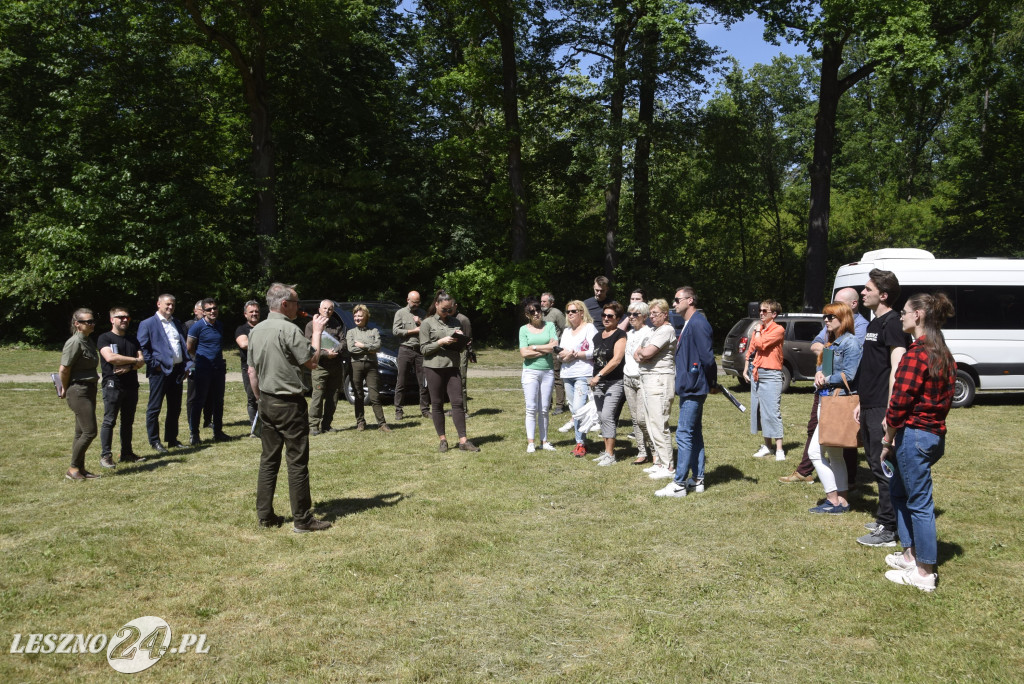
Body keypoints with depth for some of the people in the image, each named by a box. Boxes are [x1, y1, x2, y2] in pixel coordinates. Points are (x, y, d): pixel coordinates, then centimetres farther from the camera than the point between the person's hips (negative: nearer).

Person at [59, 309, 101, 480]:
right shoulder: (75, 342, -16)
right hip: (78, 391, -9)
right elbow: (63, 370, -16)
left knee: (81, 432, 12)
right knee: (89, 431, -9)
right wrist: (65, 389, -2)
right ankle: (73, 469, 2)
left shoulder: (89, 341, 11)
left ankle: (80, 469, 18)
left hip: (90, 389, 9)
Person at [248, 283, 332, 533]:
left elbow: (252, 371, 13)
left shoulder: (256, 330, 9)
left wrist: (261, 399, 20)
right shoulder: (288, 329, -16)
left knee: (268, 460, 13)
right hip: (289, 403, -8)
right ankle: (302, 519, 3)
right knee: (297, 462, -2)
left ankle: (265, 515, 17)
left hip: (266, 402, 8)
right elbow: (311, 361, -11)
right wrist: (316, 332, -1)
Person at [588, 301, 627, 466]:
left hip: (614, 382, -7)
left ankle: (610, 455, -9)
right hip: (598, 382, 7)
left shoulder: (620, 335, -7)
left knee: (607, 416, -13)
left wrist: (599, 375, -20)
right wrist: (593, 378, 12)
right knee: (603, 417, 9)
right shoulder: (597, 336, 15)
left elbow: (616, 360, -17)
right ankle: (607, 451, 17)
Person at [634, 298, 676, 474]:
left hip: (660, 379, -10)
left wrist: (641, 351, 2)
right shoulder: (654, 330, 21)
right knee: (651, 424, 12)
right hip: (647, 379, 10)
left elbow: (646, 352, -20)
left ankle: (667, 466, -6)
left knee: (659, 424, -10)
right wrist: (641, 355, -4)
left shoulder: (667, 330, -10)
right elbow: (636, 355, 18)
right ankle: (658, 461, 19)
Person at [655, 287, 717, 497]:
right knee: (694, 434, 14)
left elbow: (707, 357, -20)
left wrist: (712, 383, -12)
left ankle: (679, 484, -2)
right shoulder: (688, 323, 15)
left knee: (684, 434, -7)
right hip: (689, 387, 11)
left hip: (693, 387, -11)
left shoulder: (697, 323, -17)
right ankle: (697, 480, 23)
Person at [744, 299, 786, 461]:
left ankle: (779, 449, -7)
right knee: (759, 410, 10)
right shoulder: (758, 328, 16)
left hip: (771, 375, -8)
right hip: (756, 374, 8)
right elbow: (750, 350, 20)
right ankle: (767, 445, 18)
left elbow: (760, 344, -20)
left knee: (773, 412, -9)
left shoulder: (778, 330, -7)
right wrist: (746, 369, 13)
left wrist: (758, 331, -3)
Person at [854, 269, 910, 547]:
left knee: (884, 467, -5)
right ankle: (885, 519, 26)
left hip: (882, 409, -10)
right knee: (876, 464, 15)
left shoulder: (892, 323, -13)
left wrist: (890, 409, -23)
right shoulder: (873, 323, 17)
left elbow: (897, 368, -19)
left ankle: (887, 530, 1)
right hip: (870, 408, 10)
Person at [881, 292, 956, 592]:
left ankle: (925, 573, 9)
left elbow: (900, 402, -18)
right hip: (936, 434, 10)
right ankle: (911, 553, 31)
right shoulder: (943, 354, 12)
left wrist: (888, 440, -6)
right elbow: (943, 398, 13)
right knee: (898, 490, 22)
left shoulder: (916, 353, -17)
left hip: (914, 434, -10)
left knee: (919, 502, 0)